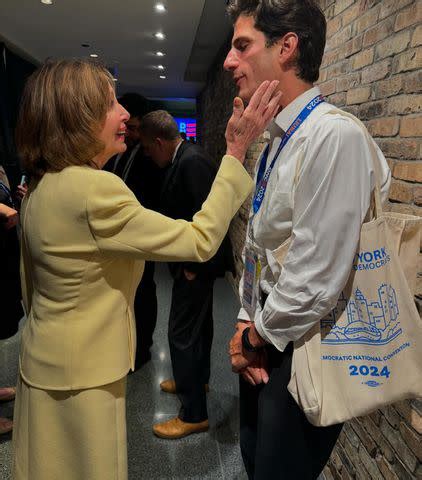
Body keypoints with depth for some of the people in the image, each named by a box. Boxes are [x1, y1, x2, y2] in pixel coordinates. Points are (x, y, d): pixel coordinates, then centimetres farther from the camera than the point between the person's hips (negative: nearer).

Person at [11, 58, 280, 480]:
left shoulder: (41, 186, 1)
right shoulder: (93, 188, -28)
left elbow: (31, 288, 10)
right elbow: (201, 241, -25)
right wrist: (236, 151, -21)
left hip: (45, 362, 9)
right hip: (80, 377, -9)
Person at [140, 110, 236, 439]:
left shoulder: (192, 161, -21)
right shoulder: (185, 158, 9)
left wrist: (193, 265, -19)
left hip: (196, 264, -10)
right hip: (197, 260, 10)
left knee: (182, 333, -2)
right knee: (199, 324, 23)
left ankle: (194, 414, 14)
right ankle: (197, 379, 44)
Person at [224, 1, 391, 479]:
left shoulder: (335, 136, -22)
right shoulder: (275, 141, 6)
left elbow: (315, 278, -25)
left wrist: (258, 336, -10)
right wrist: (247, 323, 2)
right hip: (265, 341, 8)